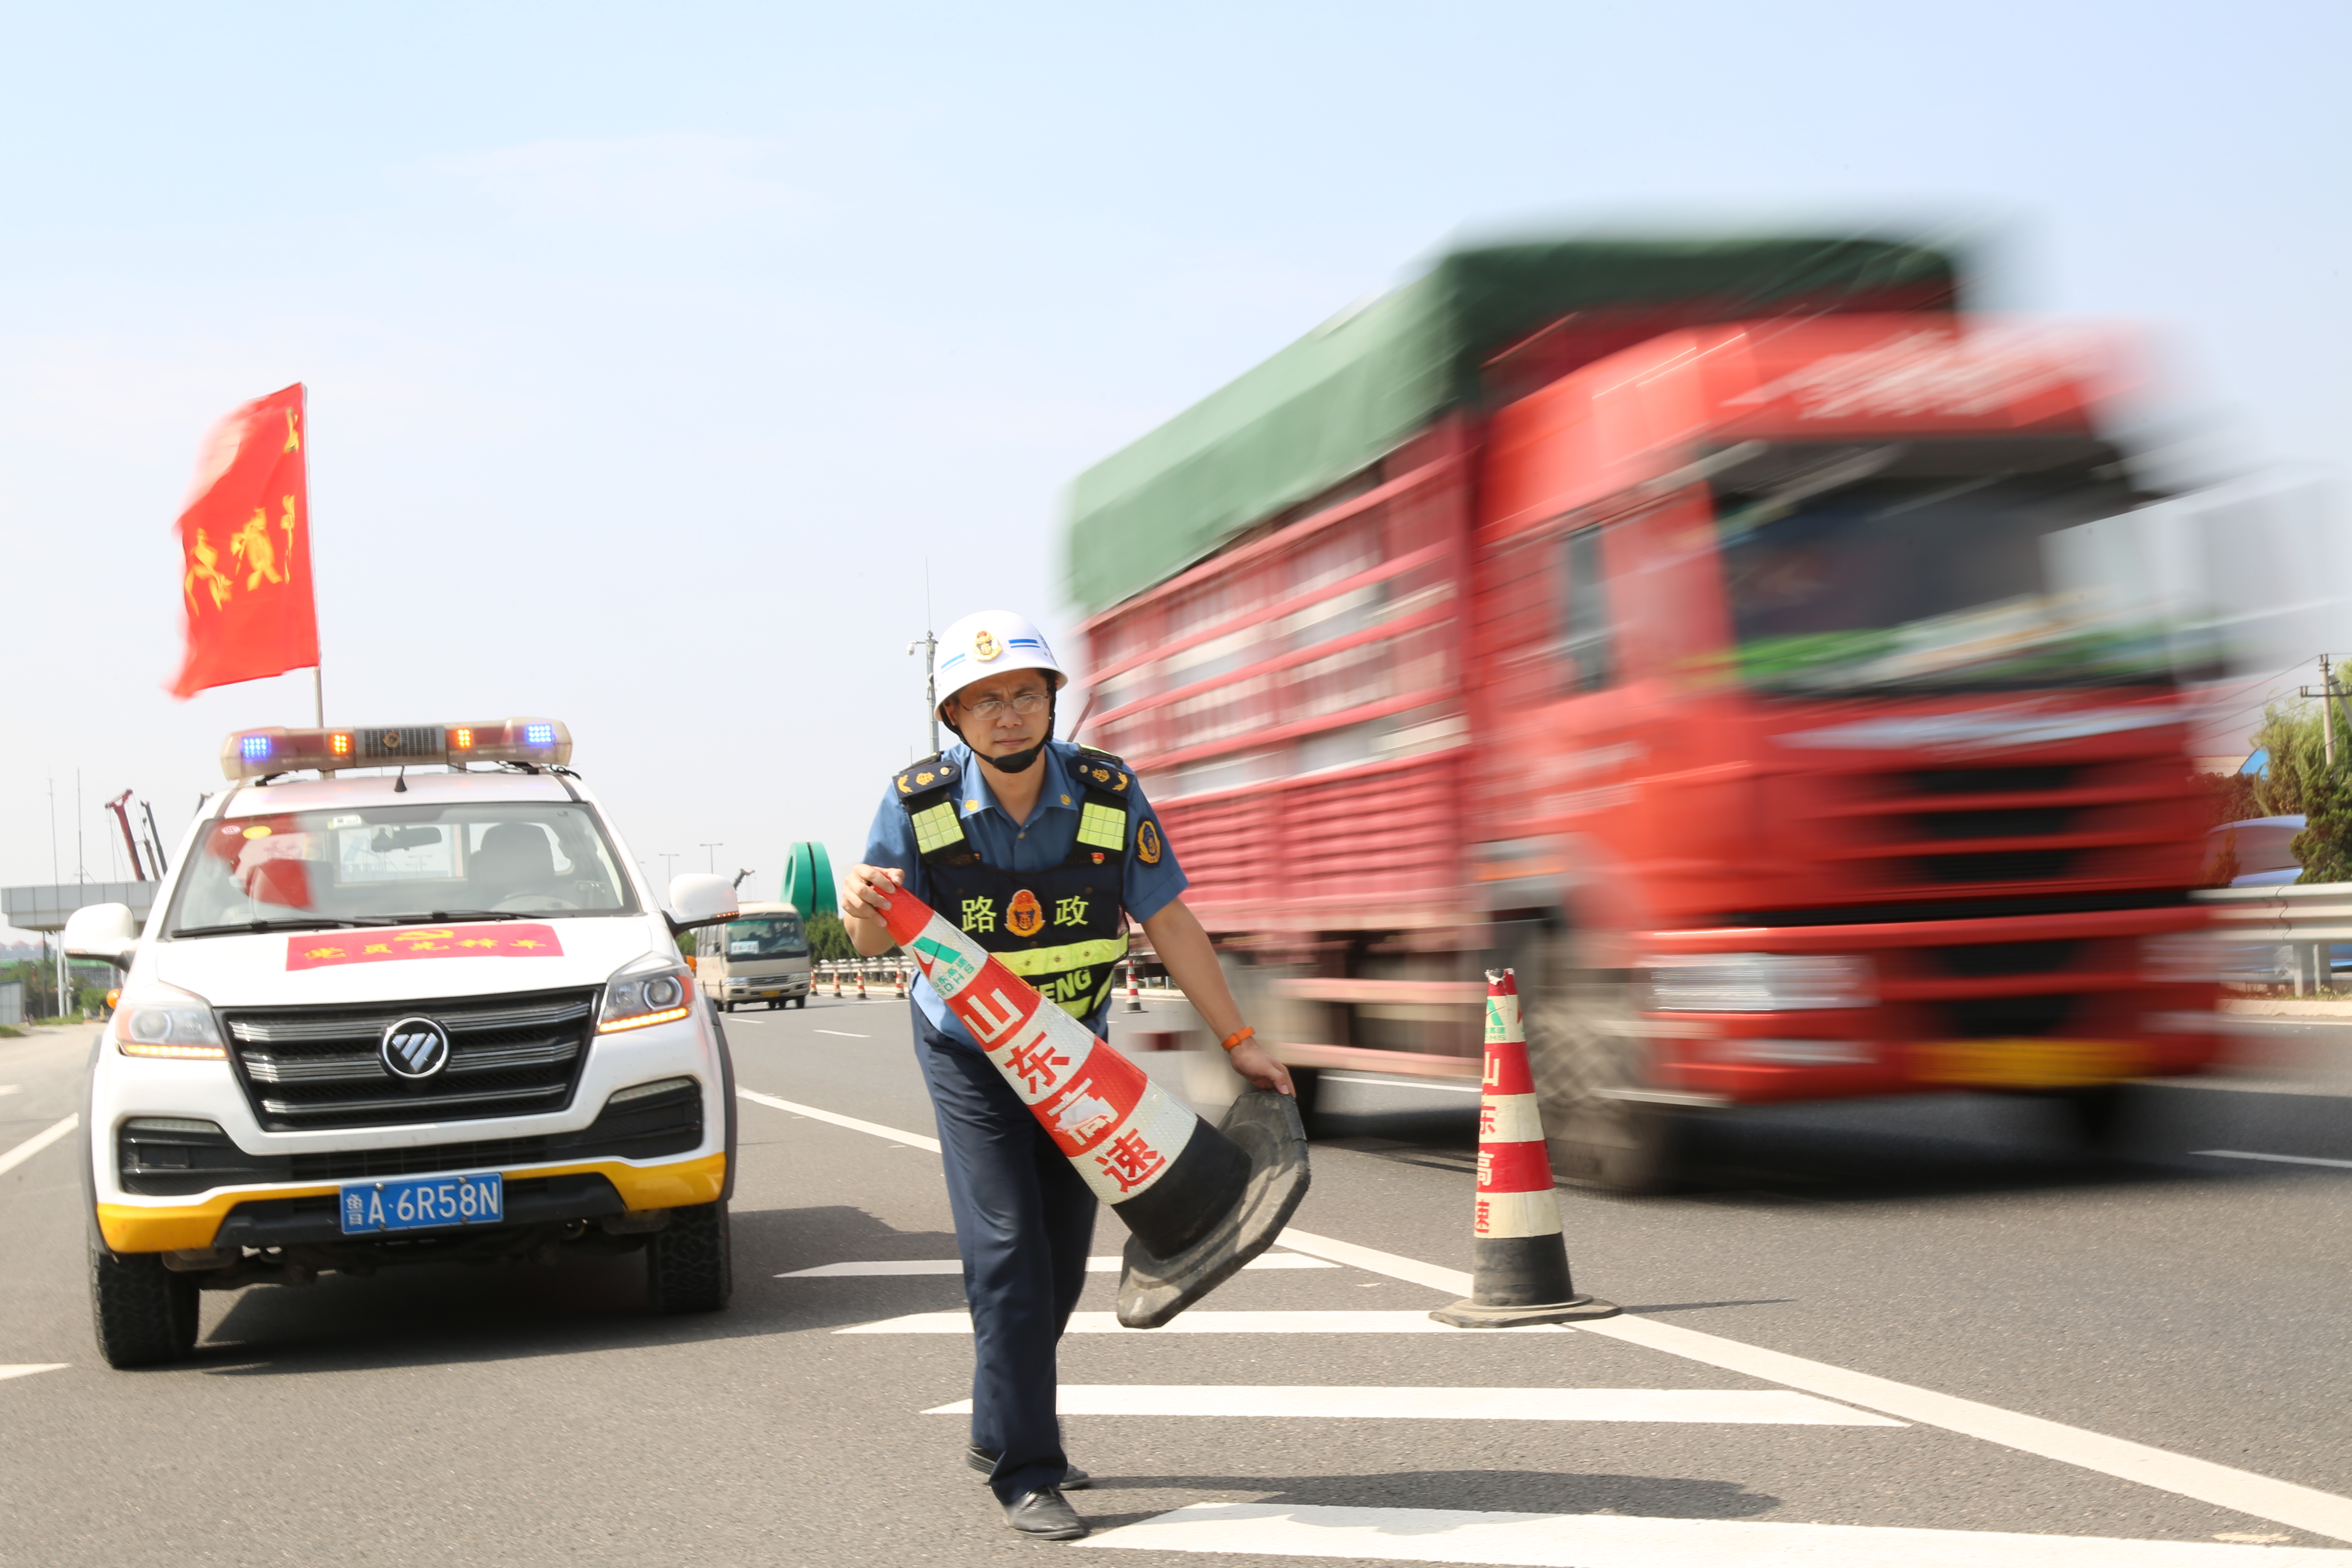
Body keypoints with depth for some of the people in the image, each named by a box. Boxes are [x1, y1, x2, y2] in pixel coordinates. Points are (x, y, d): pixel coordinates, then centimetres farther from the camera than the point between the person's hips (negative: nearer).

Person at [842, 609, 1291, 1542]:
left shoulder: (1108, 794, -16)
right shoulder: (920, 802, -19)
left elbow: (1168, 922, -8)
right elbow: (878, 937, -11)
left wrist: (1237, 1040, -7)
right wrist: (864, 911, -36)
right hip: (968, 1050, -3)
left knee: (1062, 1253, 10)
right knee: (1007, 1248, -13)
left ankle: (1000, 1431, 29)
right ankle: (1024, 1473, -7)